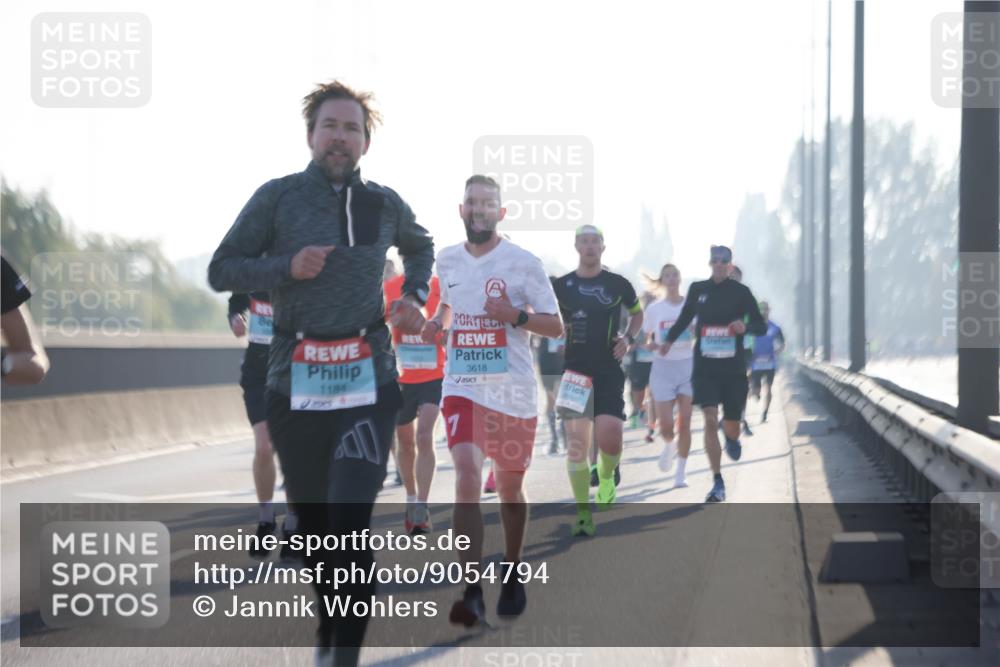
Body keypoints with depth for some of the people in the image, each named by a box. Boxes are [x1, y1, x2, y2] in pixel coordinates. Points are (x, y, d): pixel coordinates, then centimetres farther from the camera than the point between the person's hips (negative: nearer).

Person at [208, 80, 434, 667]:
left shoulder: (385, 204, 7)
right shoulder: (278, 197, 0)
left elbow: (421, 246, 29)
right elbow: (221, 271, 2)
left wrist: (414, 297, 12)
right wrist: (287, 267, -14)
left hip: (368, 381, 0)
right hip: (295, 382, 0)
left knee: (350, 524, -15)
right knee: (313, 521, 10)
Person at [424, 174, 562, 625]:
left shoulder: (523, 263, -5)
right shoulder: (447, 260, 6)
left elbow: (555, 326, -2)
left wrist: (516, 315, -19)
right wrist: (437, 323, 4)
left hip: (513, 392, -1)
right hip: (463, 388, 1)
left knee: (510, 488, 12)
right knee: (467, 478, -18)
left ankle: (512, 574, 36)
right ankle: (471, 593, -21)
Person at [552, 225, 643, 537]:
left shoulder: (618, 284, 3)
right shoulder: (561, 286, 4)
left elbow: (637, 313, 20)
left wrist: (628, 338, 2)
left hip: (609, 372, -1)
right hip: (575, 372, 1)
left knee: (610, 440, -14)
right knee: (577, 443, -4)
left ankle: (606, 477, 21)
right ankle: (583, 513, 2)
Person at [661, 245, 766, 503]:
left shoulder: (741, 292, -1)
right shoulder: (697, 289, 5)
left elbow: (760, 326, -3)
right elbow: (685, 317, 22)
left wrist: (746, 327, -23)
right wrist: (669, 340, 13)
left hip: (734, 368, 0)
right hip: (705, 367, 0)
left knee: (731, 427, 7)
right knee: (710, 420, -15)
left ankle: (732, 439, 49)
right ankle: (718, 484, -12)